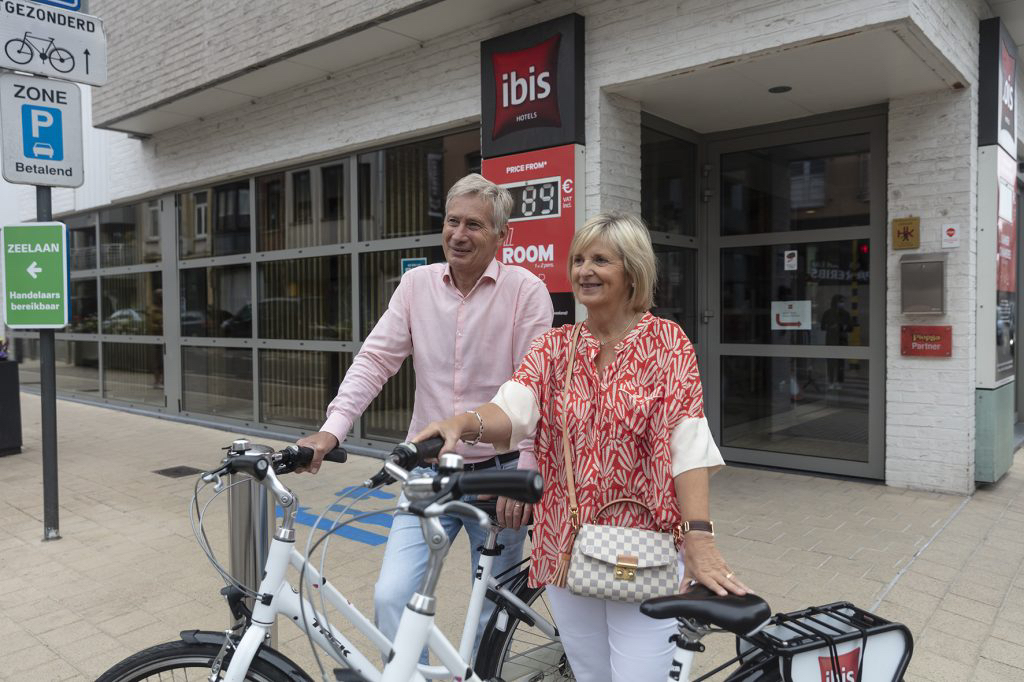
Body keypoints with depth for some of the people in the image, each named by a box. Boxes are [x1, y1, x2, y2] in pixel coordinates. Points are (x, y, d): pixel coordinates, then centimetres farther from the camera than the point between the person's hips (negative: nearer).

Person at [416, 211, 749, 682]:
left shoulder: (666, 341, -4)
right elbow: (513, 408, -13)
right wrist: (464, 422, -34)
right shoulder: (554, 347, 5)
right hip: (567, 549, 4)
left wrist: (699, 539, -24)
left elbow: (687, 444, -13)